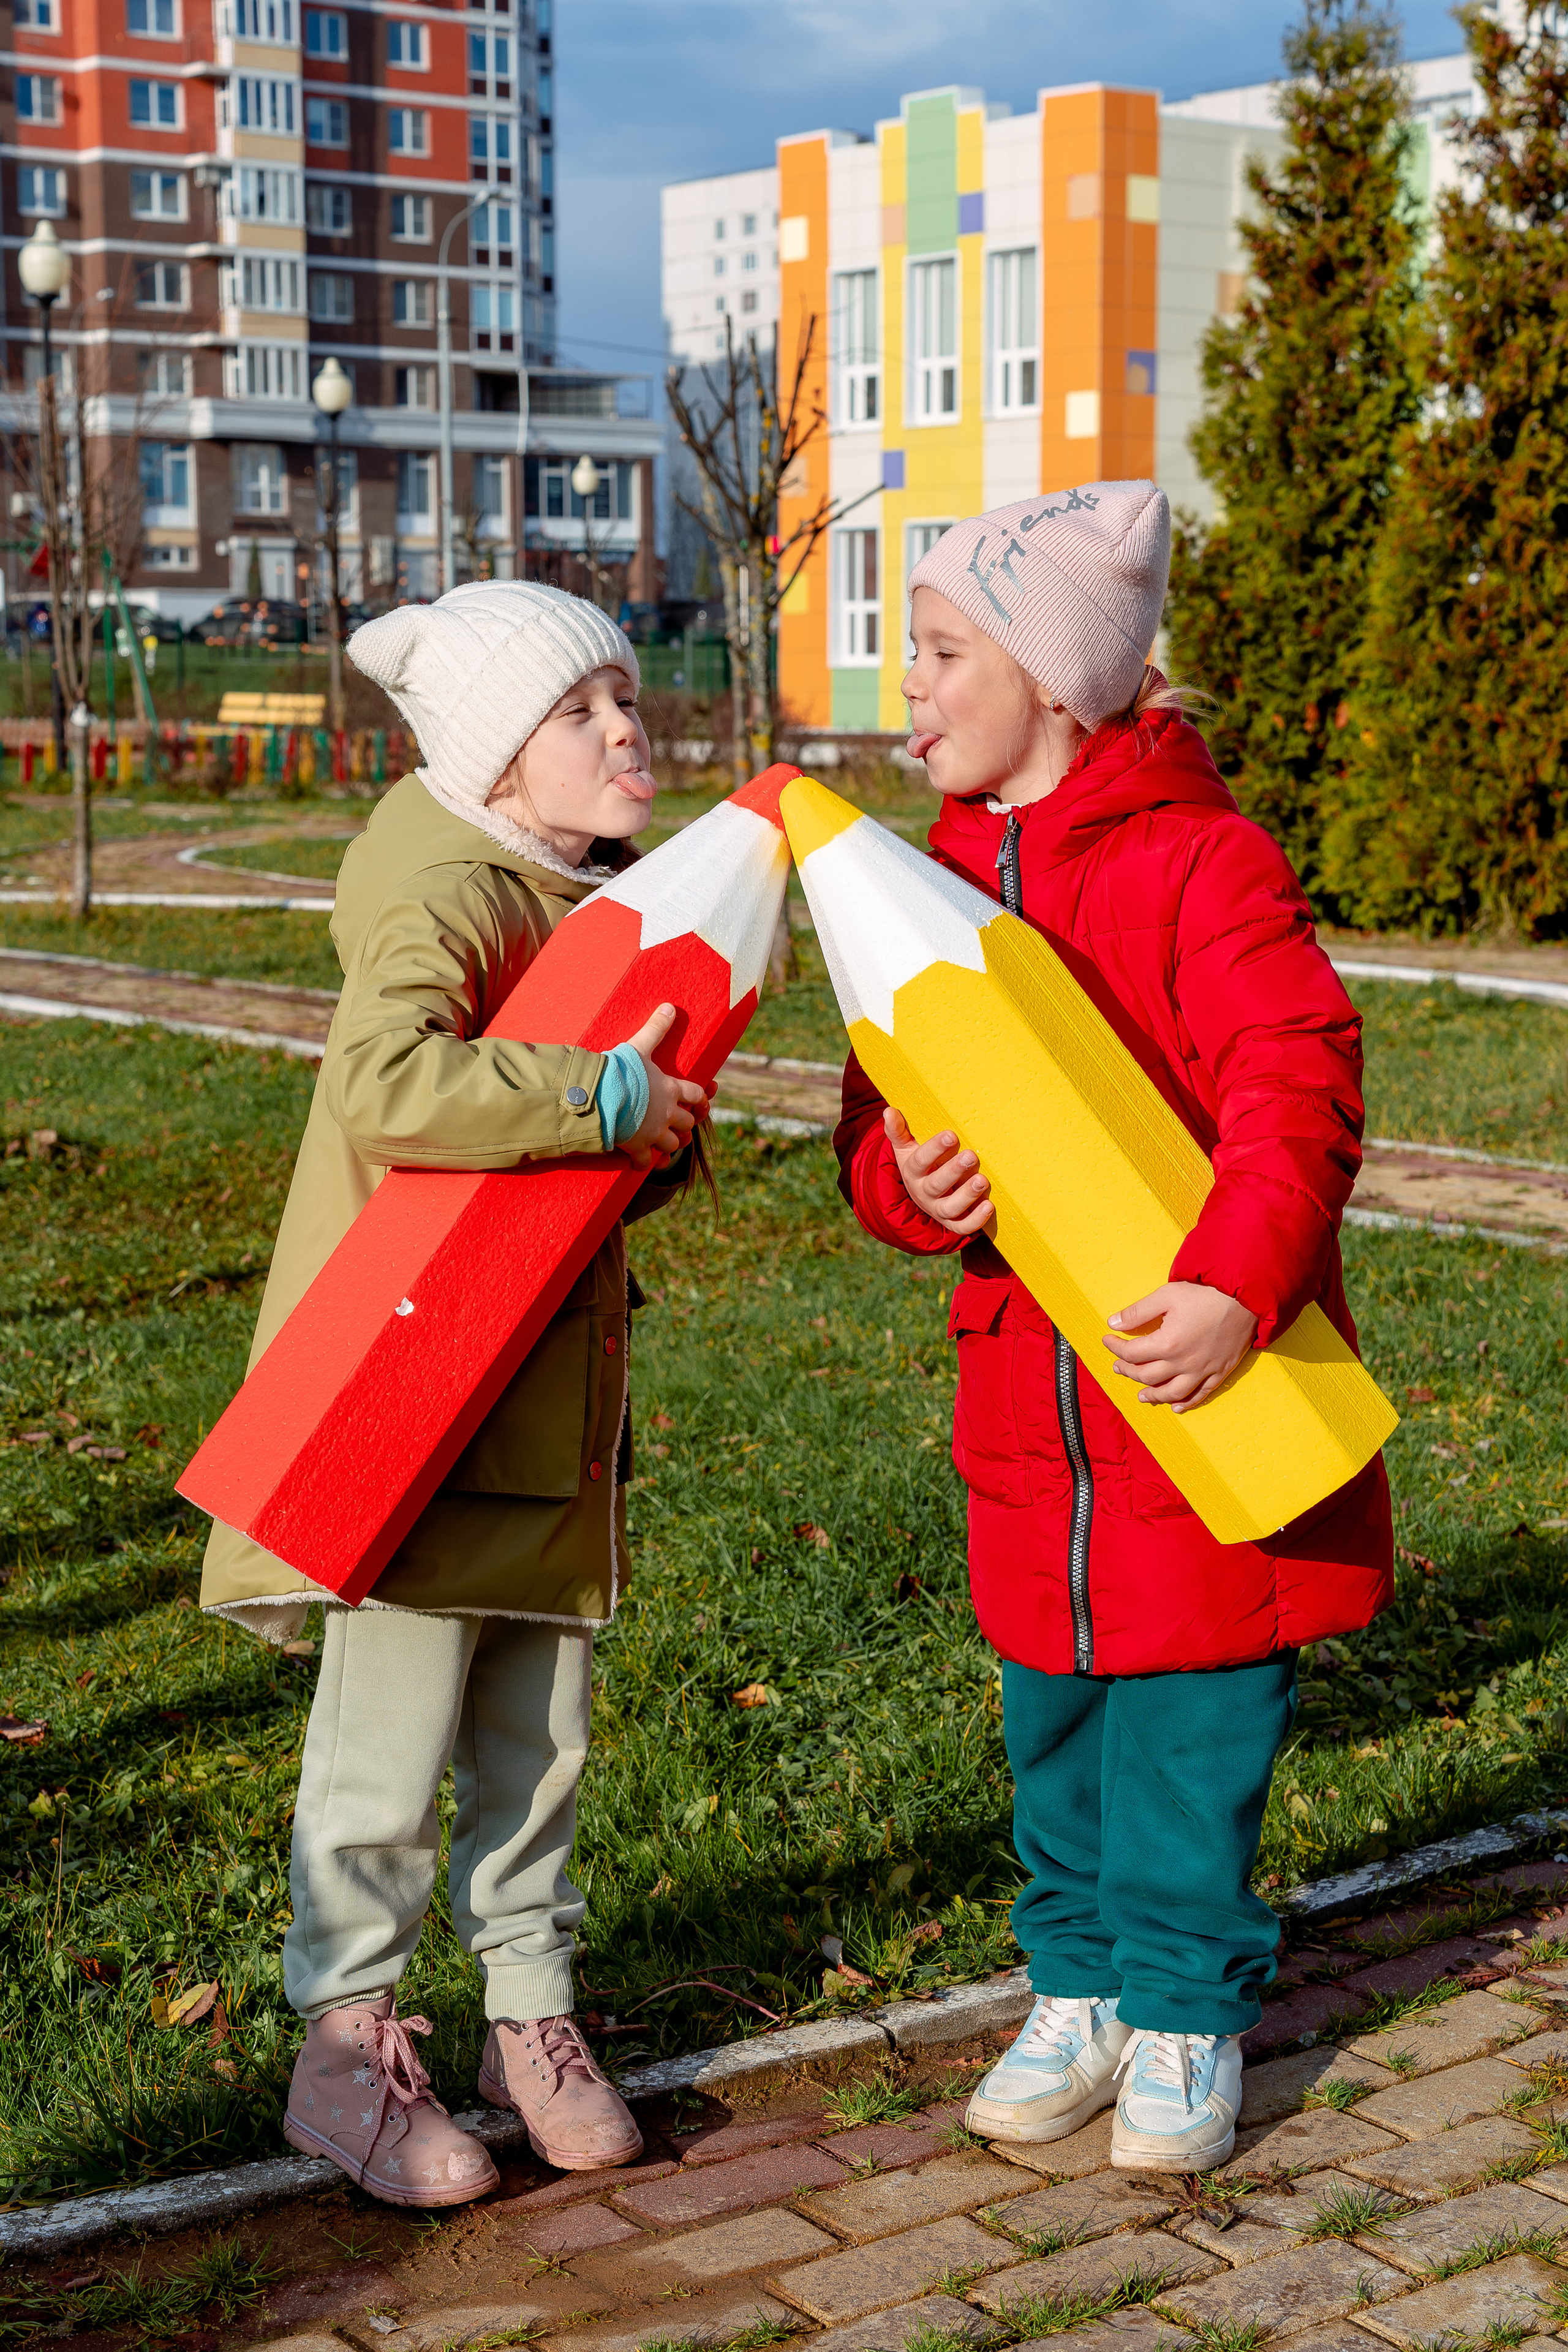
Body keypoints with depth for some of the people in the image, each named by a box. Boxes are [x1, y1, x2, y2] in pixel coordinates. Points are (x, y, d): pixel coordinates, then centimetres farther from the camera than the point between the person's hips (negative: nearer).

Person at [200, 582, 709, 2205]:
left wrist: (667, 1127, -3)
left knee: (538, 1732, 15)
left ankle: (529, 2022, 28)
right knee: (389, 1736, 1)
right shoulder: (444, 897, -17)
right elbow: (384, 1084, -37)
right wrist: (605, 1095, -31)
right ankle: (344, 2048, 17)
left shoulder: (602, 897, 11)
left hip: (551, 1394, 8)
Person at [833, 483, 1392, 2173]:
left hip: (1210, 1390, -6)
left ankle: (1186, 2018, 23)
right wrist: (909, 1184, -14)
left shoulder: (1199, 859, -12)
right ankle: (1081, 1990, 33)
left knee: (1192, 1723, 4)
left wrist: (1234, 1287, -35)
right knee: (1051, 1719, 15)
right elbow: (885, 1128, 10)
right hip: (1029, 1391, 6)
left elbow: (1297, 1087, -22)